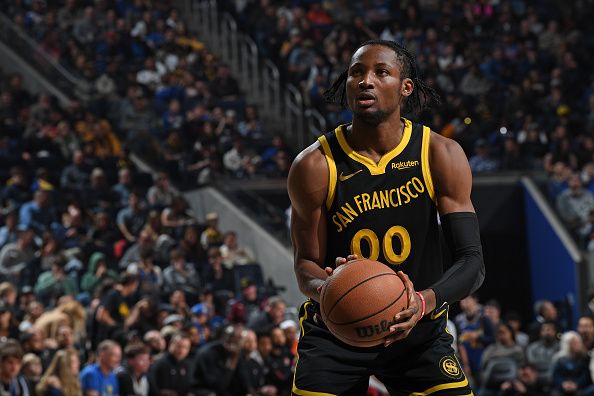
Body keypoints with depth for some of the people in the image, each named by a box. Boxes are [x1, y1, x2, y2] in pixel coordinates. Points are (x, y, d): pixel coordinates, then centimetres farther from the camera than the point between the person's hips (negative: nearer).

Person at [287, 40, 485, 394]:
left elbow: (473, 262, -13)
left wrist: (425, 302, -34)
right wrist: (325, 288, -30)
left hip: (419, 328, 0)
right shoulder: (316, 165, -11)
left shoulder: (441, 156, -10)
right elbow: (307, 262, -4)